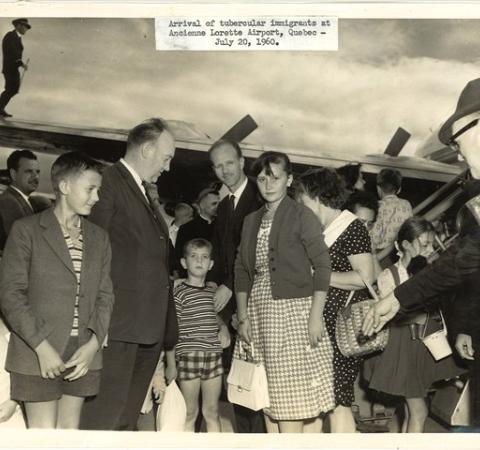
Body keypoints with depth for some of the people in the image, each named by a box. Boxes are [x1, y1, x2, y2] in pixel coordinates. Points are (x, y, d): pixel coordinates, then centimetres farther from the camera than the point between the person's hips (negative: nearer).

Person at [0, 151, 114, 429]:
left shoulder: (99, 238, 11)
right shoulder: (27, 230, -2)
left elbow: (105, 295, 9)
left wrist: (94, 343, -6)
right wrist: (41, 346, -15)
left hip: (83, 354, 4)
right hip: (38, 354, -4)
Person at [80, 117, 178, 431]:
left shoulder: (146, 195, 21)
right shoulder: (109, 181, -8)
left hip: (149, 323, 9)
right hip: (120, 320, -9)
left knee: (128, 414, 13)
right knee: (108, 407, -8)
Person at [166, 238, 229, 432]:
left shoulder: (212, 292, 13)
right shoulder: (179, 292, -5)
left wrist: (223, 327, 10)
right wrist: (170, 364, -8)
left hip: (213, 354, 5)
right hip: (188, 355, -5)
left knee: (212, 412, 11)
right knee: (190, 412, 3)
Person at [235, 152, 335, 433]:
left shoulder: (302, 215, -3)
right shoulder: (252, 221, 13)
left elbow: (322, 265, -8)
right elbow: (242, 271, 12)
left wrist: (316, 316, -15)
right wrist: (243, 316, 2)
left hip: (293, 312, -5)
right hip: (260, 314, 5)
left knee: (300, 400, -3)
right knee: (269, 398, 8)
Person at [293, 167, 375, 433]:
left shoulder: (352, 227, -7)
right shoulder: (315, 230, 16)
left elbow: (365, 277, -16)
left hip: (341, 324, -8)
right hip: (317, 323, 8)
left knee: (336, 399, -6)